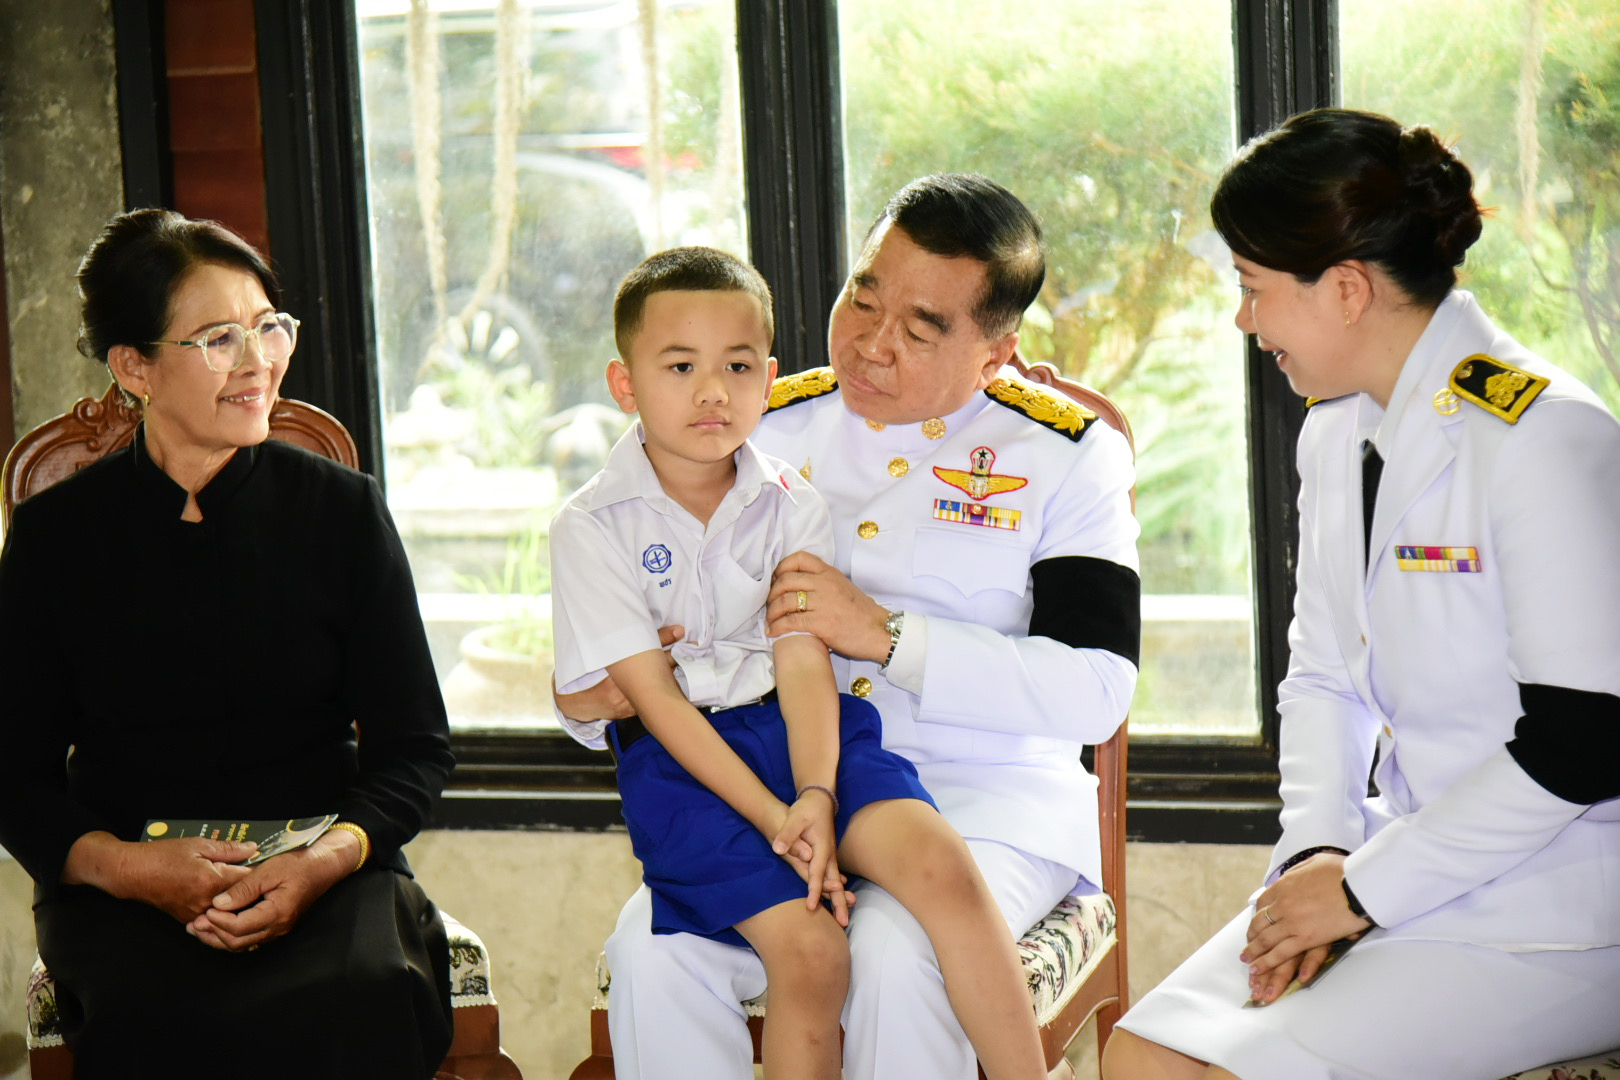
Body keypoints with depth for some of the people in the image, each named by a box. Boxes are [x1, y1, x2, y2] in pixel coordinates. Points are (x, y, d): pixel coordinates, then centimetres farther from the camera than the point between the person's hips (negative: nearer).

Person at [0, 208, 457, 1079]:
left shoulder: (343, 511, 6)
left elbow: (414, 748, 6)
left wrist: (323, 862, -14)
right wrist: (127, 867, -15)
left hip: (324, 867, 1)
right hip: (120, 884, 0)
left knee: (361, 995, -34)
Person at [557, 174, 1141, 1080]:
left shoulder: (1069, 455, 2)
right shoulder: (769, 429, 11)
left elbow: (1098, 690, -9)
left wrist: (887, 635, -18)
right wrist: (586, 697, -5)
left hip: (984, 800, -3)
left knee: (897, 955, -34)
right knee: (653, 946, -26)